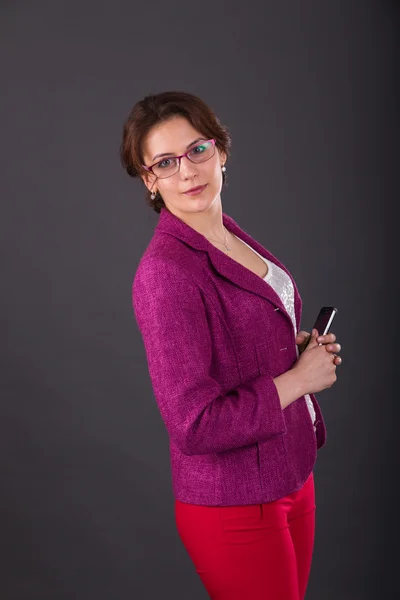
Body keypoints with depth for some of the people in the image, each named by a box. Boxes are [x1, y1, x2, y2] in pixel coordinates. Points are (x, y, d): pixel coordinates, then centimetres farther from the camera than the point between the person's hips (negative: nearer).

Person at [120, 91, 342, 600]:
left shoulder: (232, 235, 4)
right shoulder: (165, 271, -23)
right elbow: (195, 425, -27)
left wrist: (299, 346, 0)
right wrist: (299, 377, -18)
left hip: (291, 475, 8)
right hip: (234, 502, -8)